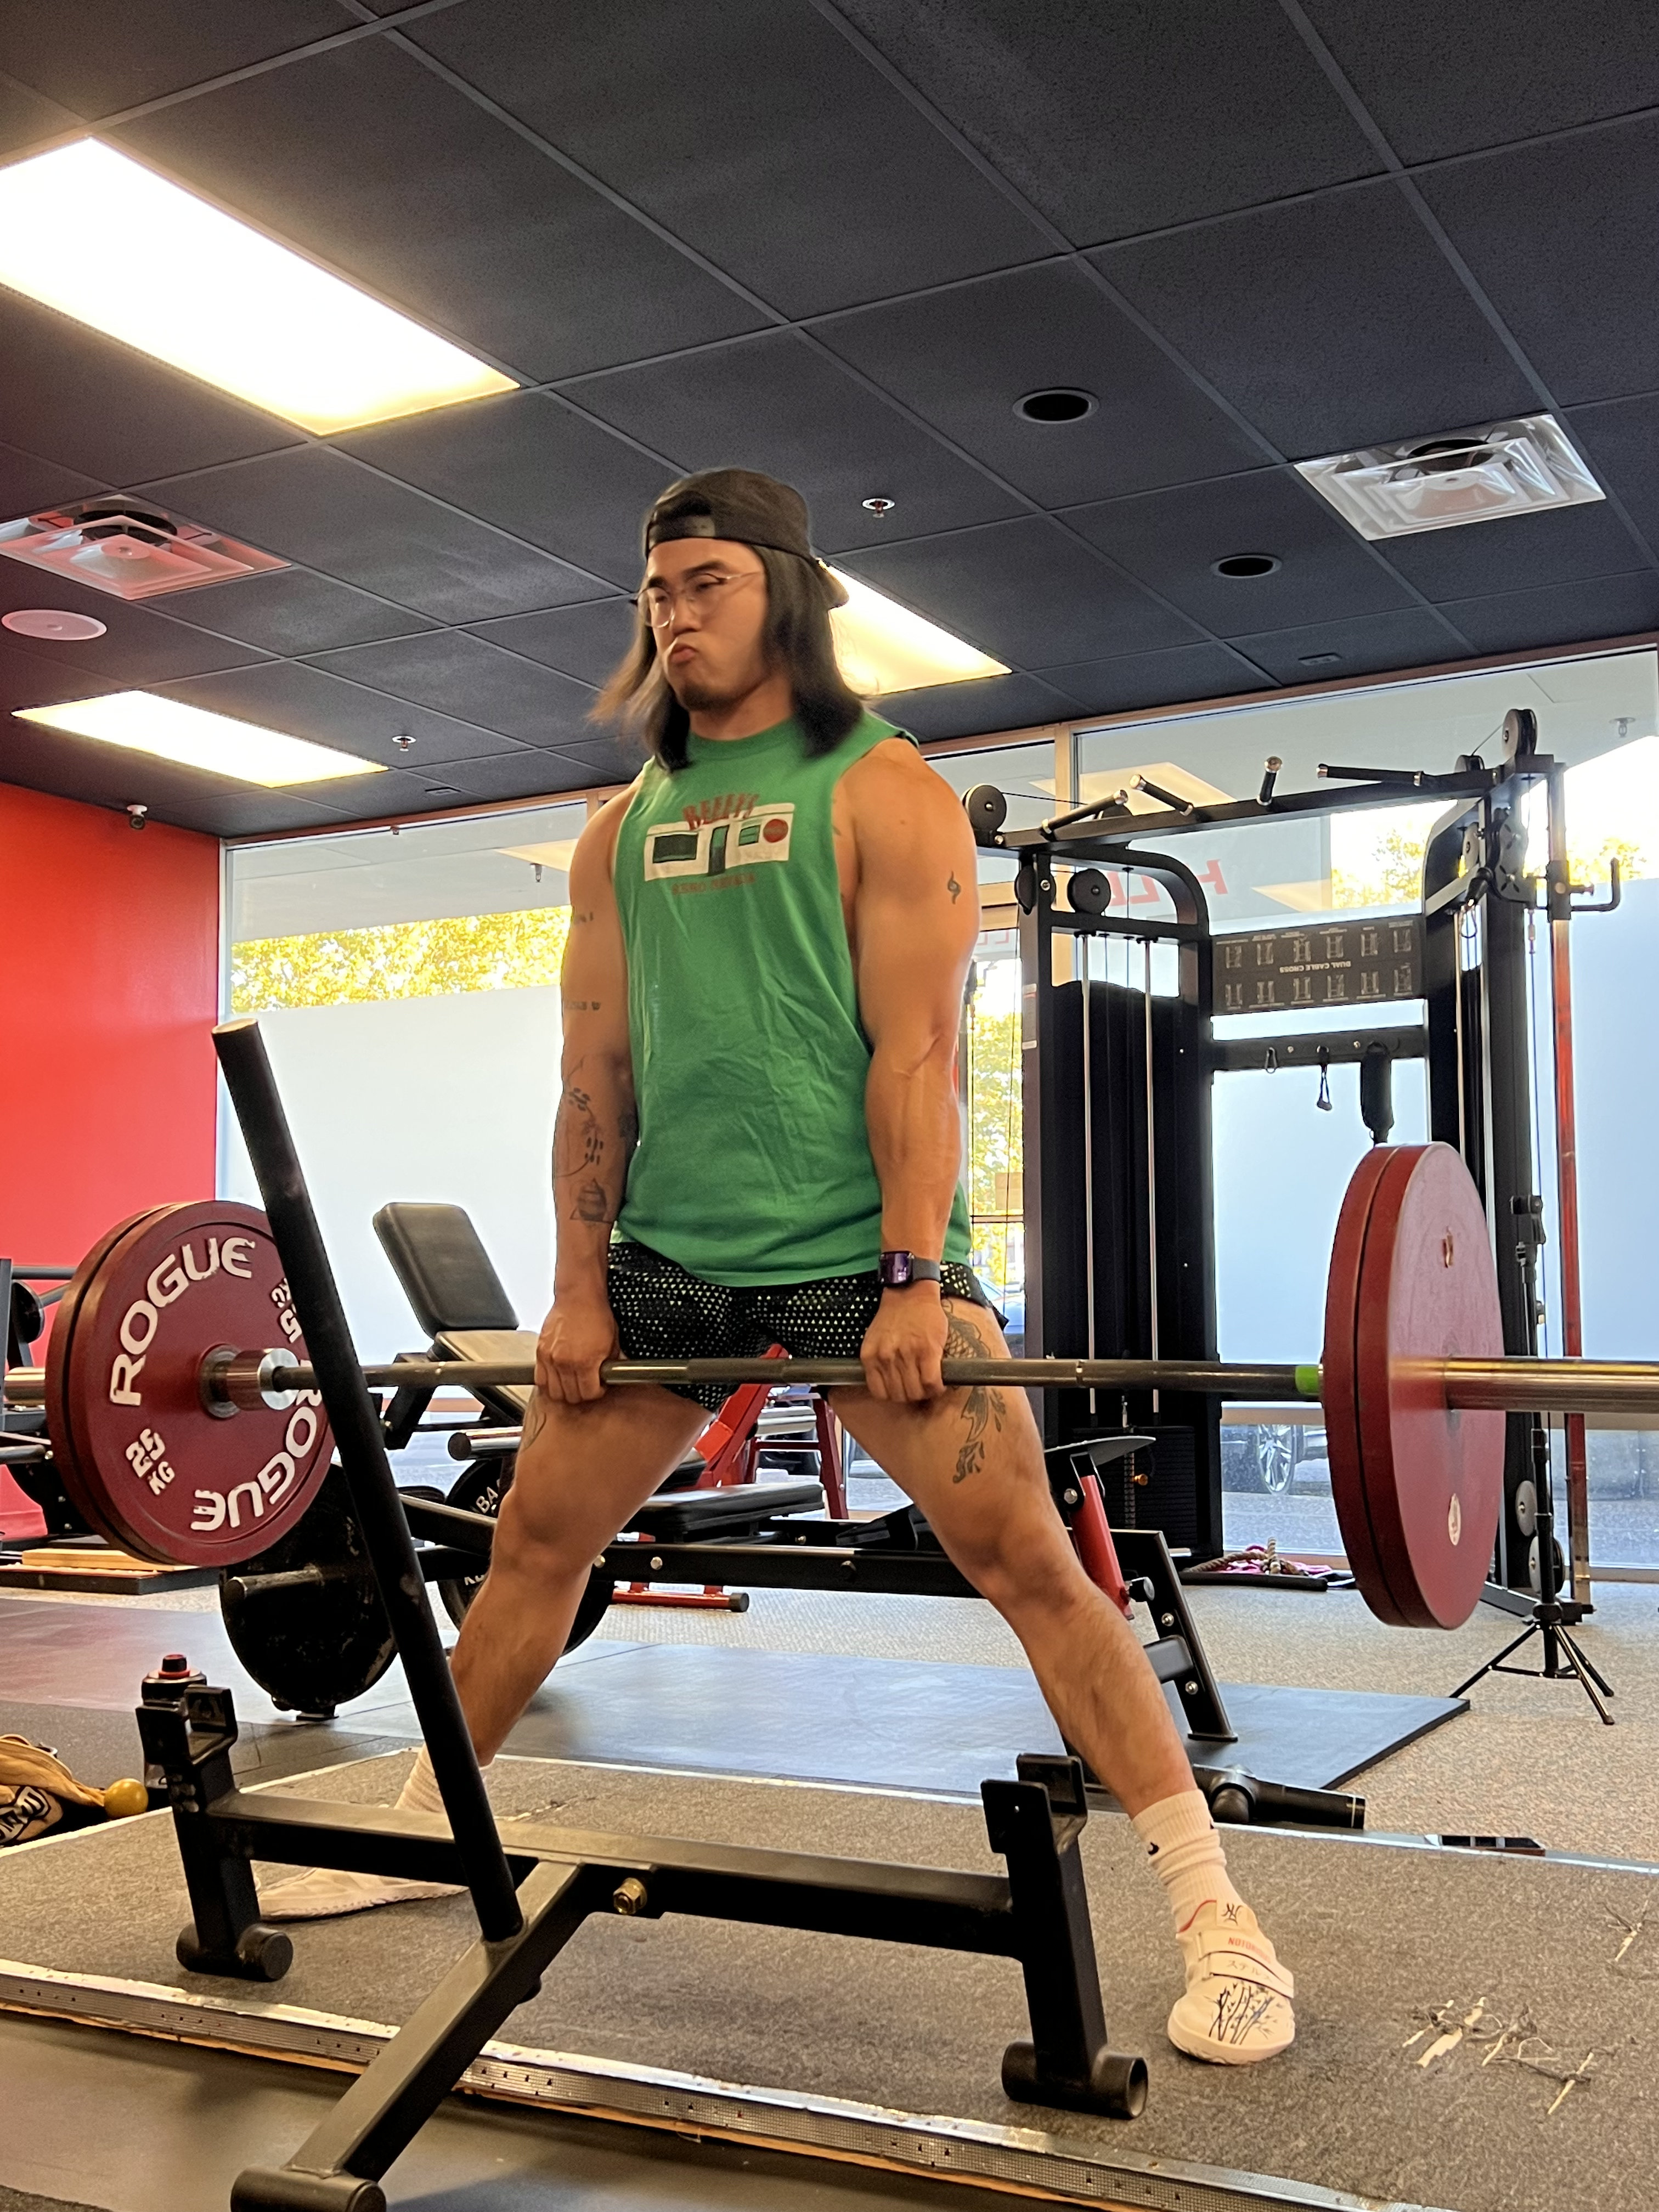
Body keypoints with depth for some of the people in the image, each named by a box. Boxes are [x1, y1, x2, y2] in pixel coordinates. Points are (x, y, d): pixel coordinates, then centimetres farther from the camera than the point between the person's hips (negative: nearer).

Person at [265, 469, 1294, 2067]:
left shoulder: (882, 794, -2)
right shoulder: (622, 830, 13)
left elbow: (915, 1049, -11)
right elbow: (598, 1068, 10)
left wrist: (916, 1279, -18)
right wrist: (581, 1286, 4)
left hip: (859, 1258, -5)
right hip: (670, 1260, 5)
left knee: (1026, 1557, -10)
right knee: (535, 1535, 11)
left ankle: (1211, 1917, -1)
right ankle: (424, 1828, 31)